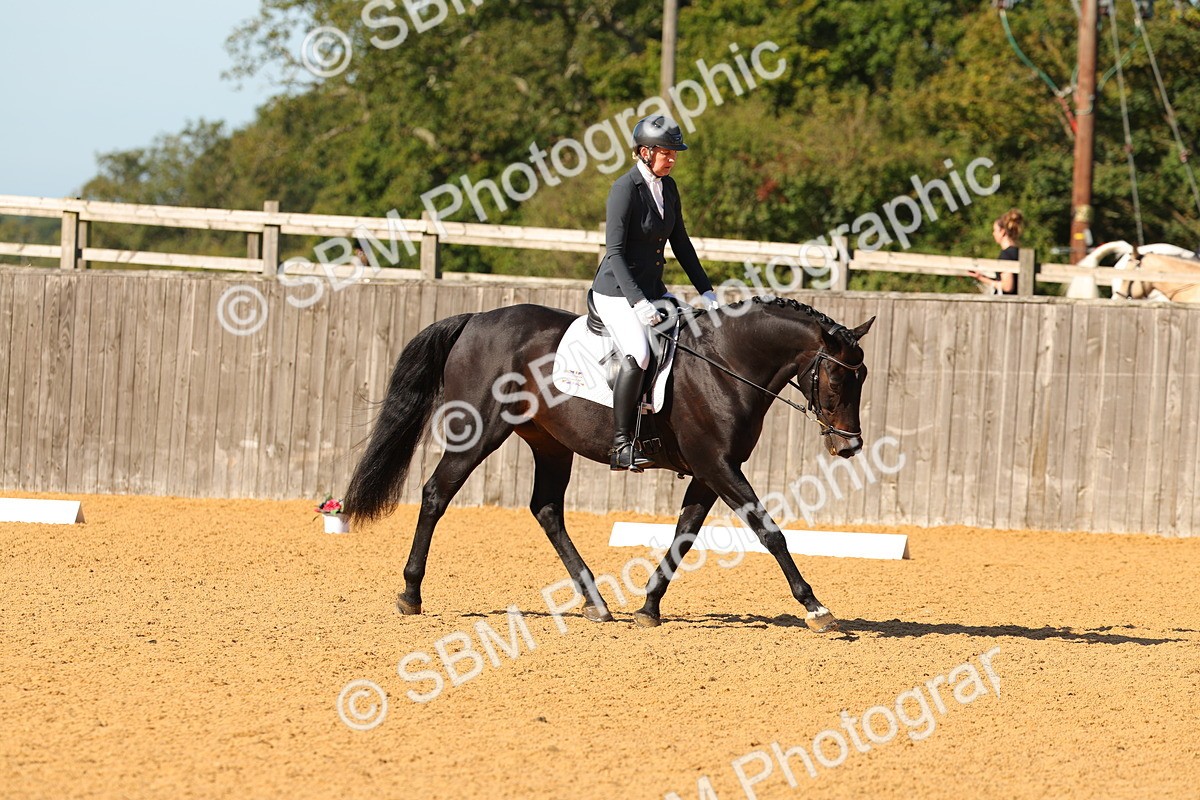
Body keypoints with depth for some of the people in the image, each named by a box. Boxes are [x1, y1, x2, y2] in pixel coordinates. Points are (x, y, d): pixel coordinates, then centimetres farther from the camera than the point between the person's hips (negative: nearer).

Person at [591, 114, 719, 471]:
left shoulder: (668, 187, 8)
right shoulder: (626, 188, -15)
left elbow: (680, 242, 17)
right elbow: (615, 252, -20)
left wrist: (706, 291, 10)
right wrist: (638, 302, -29)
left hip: (652, 288, 8)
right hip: (618, 291, -8)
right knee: (637, 356, -29)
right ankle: (621, 445, -24)